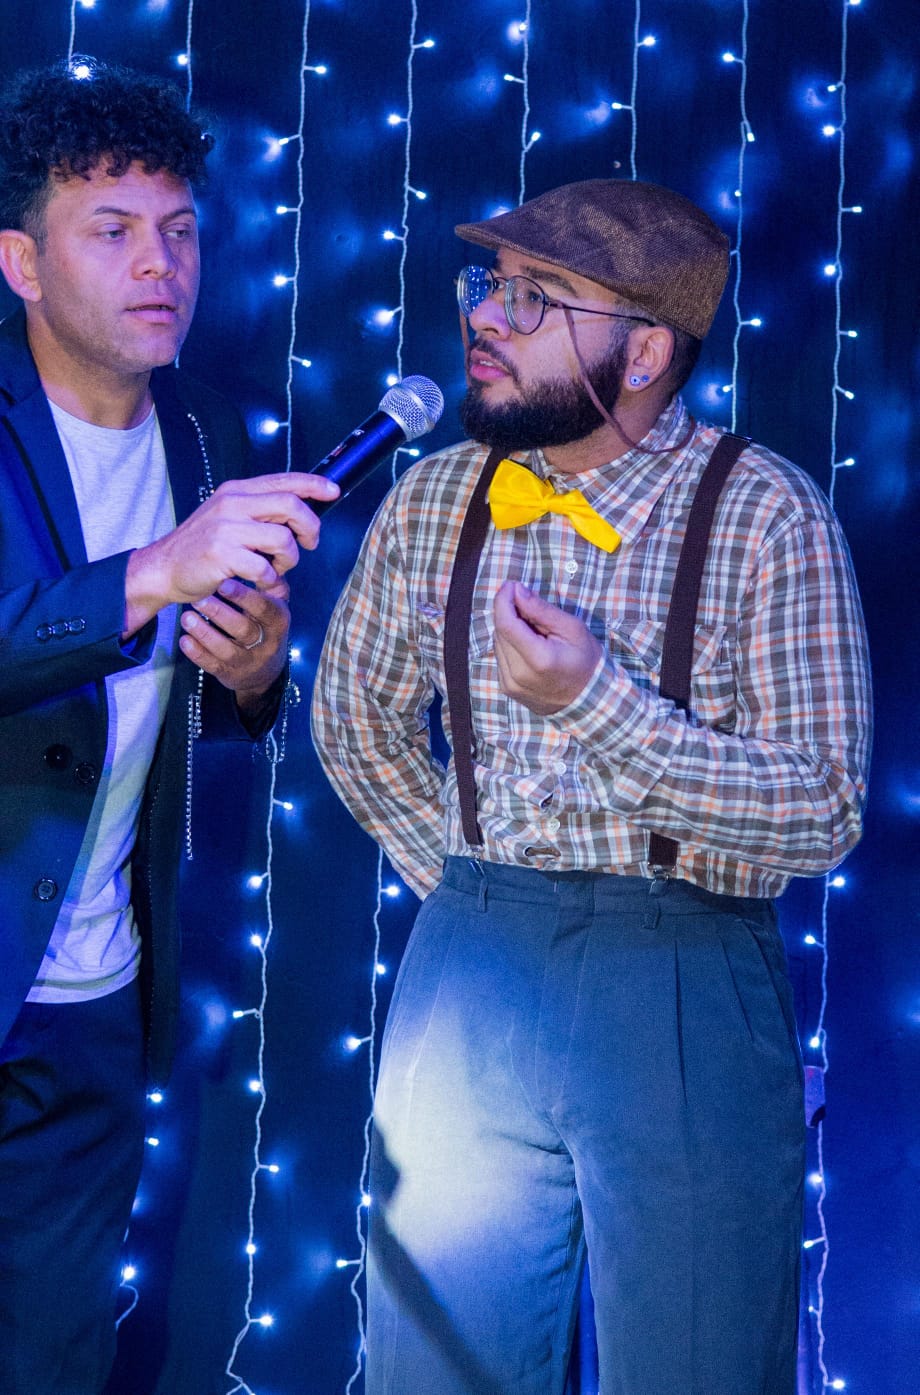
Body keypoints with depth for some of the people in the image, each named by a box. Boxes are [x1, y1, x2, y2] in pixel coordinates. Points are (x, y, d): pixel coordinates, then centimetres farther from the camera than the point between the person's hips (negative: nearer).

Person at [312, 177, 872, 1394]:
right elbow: (356, 716, 20)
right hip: (471, 985, 4)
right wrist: (456, 875, 12)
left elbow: (824, 816, -13)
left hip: (688, 1000, -3)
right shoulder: (431, 502, 4)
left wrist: (597, 699, -21)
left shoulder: (766, 516, -9)